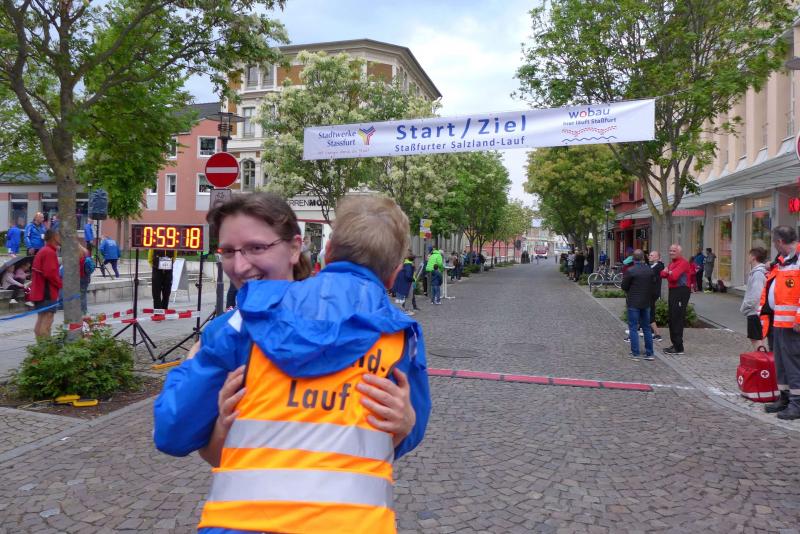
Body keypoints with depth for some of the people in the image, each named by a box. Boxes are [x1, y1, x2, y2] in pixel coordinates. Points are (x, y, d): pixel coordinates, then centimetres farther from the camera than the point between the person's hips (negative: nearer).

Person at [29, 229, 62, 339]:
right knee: (46, 323, -9)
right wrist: (61, 284, -9)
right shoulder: (50, 252, -15)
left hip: (40, 292, 10)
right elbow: (50, 273, -22)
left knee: (41, 321, 14)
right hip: (47, 293, -10)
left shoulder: (42, 251, 17)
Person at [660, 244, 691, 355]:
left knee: (677, 319, -8)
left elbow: (674, 276, -25)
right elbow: (663, 274, 9)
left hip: (681, 292, -10)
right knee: (672, 319, 15)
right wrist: (666, 272, -13)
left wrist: (668, 272, -4)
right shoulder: (672, 262, 18)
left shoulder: (683, 262, -13)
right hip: (673, 291, 10)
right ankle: (675, 344, 25)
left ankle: (679, 348, -5)